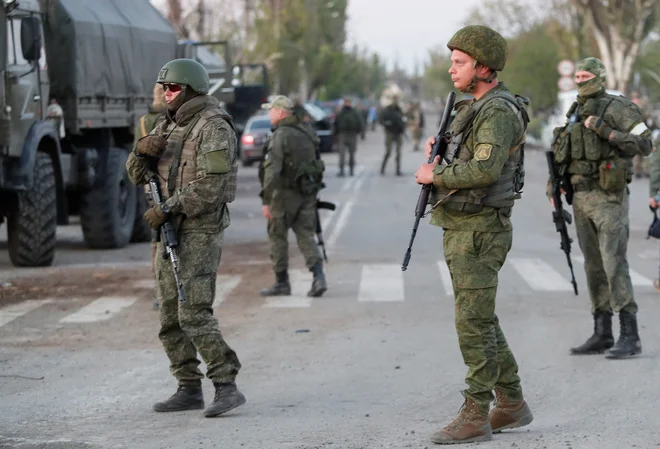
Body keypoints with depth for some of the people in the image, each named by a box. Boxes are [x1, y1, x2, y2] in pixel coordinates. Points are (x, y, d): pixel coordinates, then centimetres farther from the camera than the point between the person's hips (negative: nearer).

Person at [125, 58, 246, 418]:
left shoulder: (214, 127, -12)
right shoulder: (168, 127, 15)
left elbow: (211, 184, -21)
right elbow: (138, 175, 14)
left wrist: (167, 208, -21)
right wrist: (142, 150, -8)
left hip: (200, 230, -9)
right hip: (170, 231, 9)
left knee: (194, 314, -17)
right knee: (170, 316, 9)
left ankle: (227, 387, -15)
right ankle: (189, 389, 15)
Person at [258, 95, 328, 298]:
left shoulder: (281, 136, -15)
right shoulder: (307, 132, 9)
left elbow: (272, 170, -21)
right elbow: (316, 162, 15)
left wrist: (266, 200, -20)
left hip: (286, 192, -7)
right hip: (308, 191, 7)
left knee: (277, 235, 7)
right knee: (305, 235, 8)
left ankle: (281, 283, 12)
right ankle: (318, 277, -8)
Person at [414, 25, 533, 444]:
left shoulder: (499, 111, -16)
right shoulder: (478, 110, 16)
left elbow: (485, 169, -30)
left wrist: (434, 175, -16)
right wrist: (438, 156, 5)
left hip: (480, 232, -10)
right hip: (462, 230, 10)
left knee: (474, 324, -8)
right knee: (481, 321, 14)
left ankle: (475, 417, -4)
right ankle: (512, 405, 21)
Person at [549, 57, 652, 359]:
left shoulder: (618, 108, -7)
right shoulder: (576, 113, 16)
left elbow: (644, 144, -15)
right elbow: (564, 155, 22)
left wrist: (606, 132, -21)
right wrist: (553, 184, 8)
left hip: (609, 198, -8)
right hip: (581, 198, 8)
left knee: (614, 263, -13)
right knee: (594, 266, 9)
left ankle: (630, 336, -11)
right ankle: (602, 334, 13)